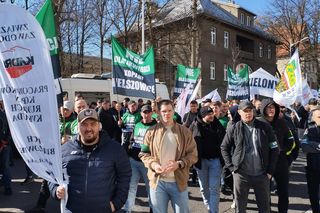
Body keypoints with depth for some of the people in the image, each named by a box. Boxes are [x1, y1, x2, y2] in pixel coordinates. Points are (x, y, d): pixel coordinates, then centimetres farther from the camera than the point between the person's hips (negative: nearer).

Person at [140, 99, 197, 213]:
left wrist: (179, 164, -17)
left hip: (179, 182, 0)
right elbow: (144, 153, 3)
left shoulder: (185, 131, -1)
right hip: (157, 181, 0)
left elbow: (193, 154, -1)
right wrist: (153, 164, -15)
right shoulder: (151, 131, 0)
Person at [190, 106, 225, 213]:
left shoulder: (217, 124, 0)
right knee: (204, 188, 14)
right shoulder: (195, 126, -5)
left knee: (214, 188, -1)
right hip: (201, 160, 0)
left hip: (216, 160, 0)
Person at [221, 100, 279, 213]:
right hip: (241, 174, -1)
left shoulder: (265, 127, -2)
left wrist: (270, 170, -1)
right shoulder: (233, 129, -3)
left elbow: (274, 148, 3)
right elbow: (224, 148, 5)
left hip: (261, 174, 1)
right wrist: (231, 167, -2)